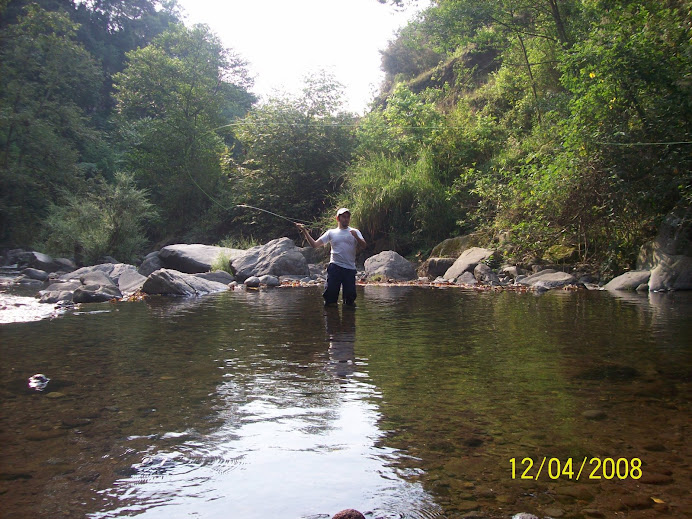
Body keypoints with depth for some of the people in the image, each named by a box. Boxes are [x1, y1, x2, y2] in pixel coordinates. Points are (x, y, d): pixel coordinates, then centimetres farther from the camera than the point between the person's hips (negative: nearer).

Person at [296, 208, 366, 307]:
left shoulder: (355, 232, 11)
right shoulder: (331, 233, 12)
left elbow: (363, 246, -3)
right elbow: (315, 244, 7)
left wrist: (356, 237, -22)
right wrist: (305, 232, -2)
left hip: (350, 268, 0)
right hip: (334, 267, 0)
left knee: (350, 294, -2)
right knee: (330, 291, -6)